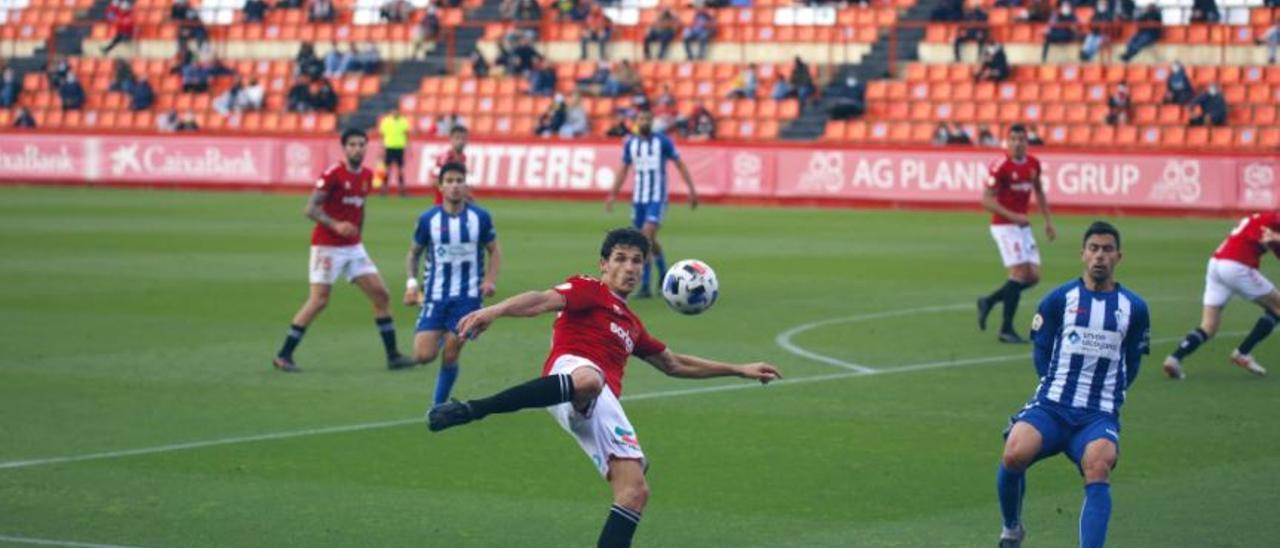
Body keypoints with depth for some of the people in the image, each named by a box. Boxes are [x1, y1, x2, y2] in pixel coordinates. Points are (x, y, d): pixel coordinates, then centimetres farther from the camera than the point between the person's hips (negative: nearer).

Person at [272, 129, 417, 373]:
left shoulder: (367, 175, 7)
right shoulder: (333, 174, -14)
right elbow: (311, 209, -18)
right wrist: (336, 226, -31)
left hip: (353, 247, 7)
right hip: (327, 247, -7)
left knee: (380, 294, 2)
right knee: (319, 301, -10)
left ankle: (393, 355, 9)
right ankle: (283, 355, -1)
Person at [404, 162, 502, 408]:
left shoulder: (480, 217, -2)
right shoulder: (428, 219, -2)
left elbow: (494, 251, 8)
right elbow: (414, 253, 11)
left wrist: (490, 280, -7)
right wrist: (412, 283, -2)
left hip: (467, 297, -1)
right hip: (434, 296, 1)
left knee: (450, 356, -5)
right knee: (423, 355, -10)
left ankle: (439, 406, 14)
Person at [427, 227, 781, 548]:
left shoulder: (631, 325, 35)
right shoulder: (589, 290, 12)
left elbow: (674, 365, 48)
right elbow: (544, 301, -8)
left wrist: (739, 370, 51)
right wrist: (495, 311, -28)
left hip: (604, 410, 8)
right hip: (571, 368, -8)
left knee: (635, 490, -3)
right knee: (588, 380, -45)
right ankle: (470, 411, -47)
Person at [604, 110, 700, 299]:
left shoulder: (662, 141, -5)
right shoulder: (630, 143, 6)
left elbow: (680, 164, 1)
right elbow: (624, 169, 16)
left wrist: (692, 190, -3)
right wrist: (613, 194, 10)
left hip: (658, 198, -5)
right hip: (638, 198, 5)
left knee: (647, 236, -20)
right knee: (648, 240, 11)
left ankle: (645, 286, -17)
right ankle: (664, 273, 37)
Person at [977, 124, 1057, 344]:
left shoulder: (1034, 164, 5)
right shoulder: (1001, 167, -16)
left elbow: (1039, 192, 21)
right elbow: (987, 200, -16)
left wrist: (1048, 221, 17)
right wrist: (1013, 216, -25)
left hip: (1023, 226, 7)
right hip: (1004, 225, -7)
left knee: (1033, 276, 2)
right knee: (1020, 272, -15)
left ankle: (989, 301, 19)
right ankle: (1006, 329, -8)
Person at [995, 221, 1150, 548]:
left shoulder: (1134, 308, 9)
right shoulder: (1059, 299, 6)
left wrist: (1111, 392, 8)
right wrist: (1054, 385, 4)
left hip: (1099, 414, 0)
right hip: (1050, 407, 0)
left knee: (1098, 466, -32)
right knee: (1014, 454, -27)